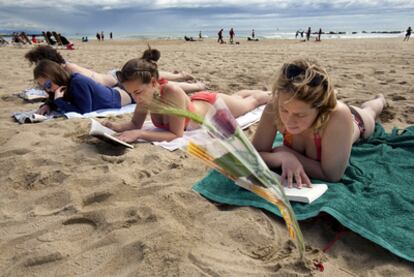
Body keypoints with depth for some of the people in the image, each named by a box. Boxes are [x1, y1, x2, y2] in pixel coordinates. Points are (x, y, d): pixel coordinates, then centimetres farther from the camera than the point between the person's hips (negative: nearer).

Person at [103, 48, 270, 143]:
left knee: (253, 101, 28)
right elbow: (135, 124, -13)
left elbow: (177, 135, -42)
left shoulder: (172, 92, -46)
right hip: (197, 103, 5)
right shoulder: (146, 94, -27)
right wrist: (117, 127, -33)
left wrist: (139, 134, -48)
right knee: (236, 96, 37)